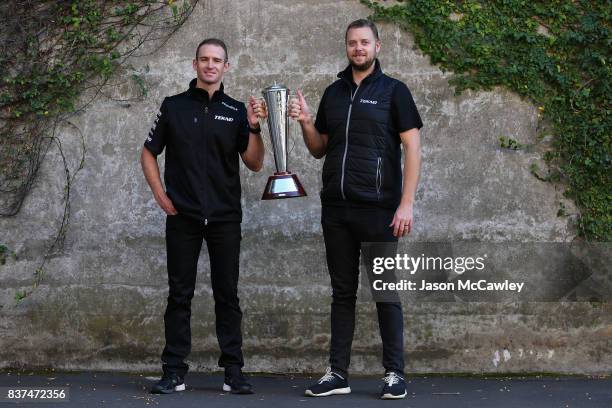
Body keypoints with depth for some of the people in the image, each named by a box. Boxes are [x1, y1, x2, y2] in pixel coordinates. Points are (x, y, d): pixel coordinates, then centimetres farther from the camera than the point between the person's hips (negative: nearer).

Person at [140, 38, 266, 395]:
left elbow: (255, 164, 1)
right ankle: (174, 372, 8)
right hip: (182, 217, 0)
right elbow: (149, 154, 11)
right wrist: (161, 195, 1)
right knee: (180, 294, 3)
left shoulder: (236, 111, 5)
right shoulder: (173, 106, 6)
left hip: (225, 217, 0)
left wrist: (254, 127, -13)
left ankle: (233, 371, 8)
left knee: (227, 294, 3)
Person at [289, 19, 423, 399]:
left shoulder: (393, 91, 0)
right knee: (342, 292, 9)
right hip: (336, 209, 5)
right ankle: (338, 374, 13)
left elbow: (412, 148, -5)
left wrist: (406, 203, -14)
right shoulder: (333, 93, 14)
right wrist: (306, 122, 0)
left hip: (378, 209, -5)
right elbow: (319, 149, 19)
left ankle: (395, 374, 6)